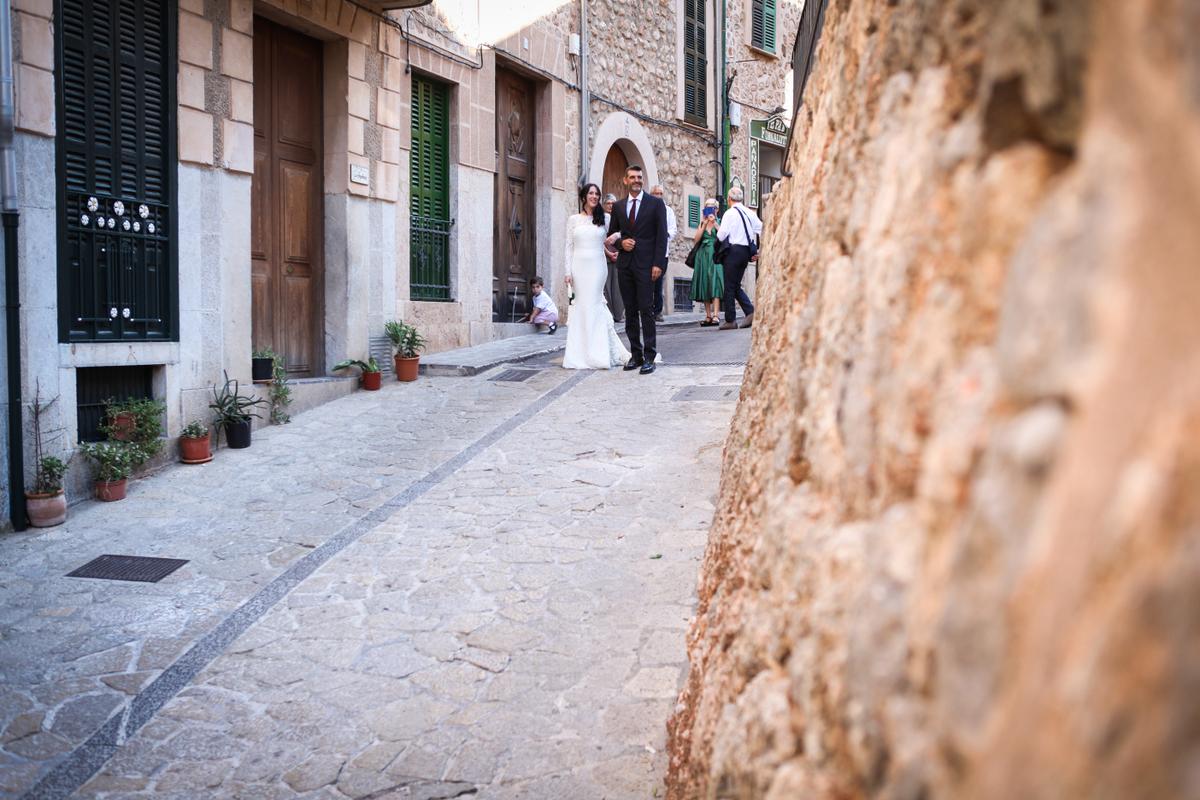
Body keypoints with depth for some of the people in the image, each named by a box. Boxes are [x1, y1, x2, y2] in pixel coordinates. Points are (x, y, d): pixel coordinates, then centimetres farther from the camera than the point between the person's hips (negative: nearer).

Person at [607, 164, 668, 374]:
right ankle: (636, 354, 12)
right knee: (630, 311, 6)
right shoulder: (618, 206, 13)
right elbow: (611, 234, 19)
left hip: (646, 264, -4)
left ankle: (649, 357, -7)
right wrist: (620, 242, -4)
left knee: (646, 309, -9)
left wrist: (658, 263, -10)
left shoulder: (655, 203, 3)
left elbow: (662, 235, -2)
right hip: (625, 263, 4)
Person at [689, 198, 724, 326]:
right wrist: (704, 224, -4)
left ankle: (716, 315, -21)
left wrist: (714, 223, -14)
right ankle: (708, 315, 5)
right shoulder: (702, 223, 15)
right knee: (704, 284, 2)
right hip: (703, 255, 4)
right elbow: (697, 239, 2)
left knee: (715, 281, -14)